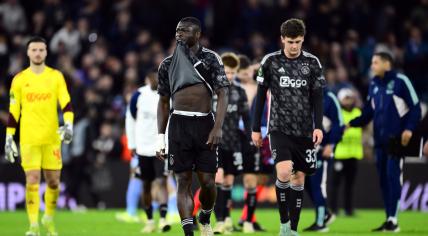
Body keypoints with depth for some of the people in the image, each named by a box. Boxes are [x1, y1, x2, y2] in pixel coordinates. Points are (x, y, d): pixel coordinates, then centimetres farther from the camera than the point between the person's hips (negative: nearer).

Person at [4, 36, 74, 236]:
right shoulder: (19, 79, 4)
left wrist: (68, 124, -19)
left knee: (53, 181, 6)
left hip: (52, 137, 1)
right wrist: (9, 138, 3)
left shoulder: (56, 76, 5)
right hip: (28, 138, -1)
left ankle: (49, 218, 28)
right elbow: (13, 111, 6)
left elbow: (66, 103, -2)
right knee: (32, 180, -10)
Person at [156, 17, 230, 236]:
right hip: (179, 125, 2)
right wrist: (160, 136, 9)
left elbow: (222, 95, -3)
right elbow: (163, 102, 16)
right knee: (183, 181, -2)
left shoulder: (210, 59, 2)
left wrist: (217, 127, -14)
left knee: (207, 180, -1)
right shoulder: (168, 64, 11)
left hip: (204, 123, -2)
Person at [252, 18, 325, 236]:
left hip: (304, 131, 2)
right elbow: (260, 96, 5)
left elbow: (317, 97, 4)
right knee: (284, 172, -21)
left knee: (299, 178, 5)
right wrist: (256, 129, 5)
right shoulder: (270, 61, -1)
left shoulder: (312, 62, 1)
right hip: (279, 128, -2)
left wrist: (318, 126, -7)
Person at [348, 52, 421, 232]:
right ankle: (388, 219, 11)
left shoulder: (400, 81, -6)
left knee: (393, 176, -11)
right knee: (383, 179, 6)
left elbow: (415, 107, -6)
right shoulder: (374, 85, 14)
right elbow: (368, 113, 17)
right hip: (379, 139, 7)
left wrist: (409, 129, -15)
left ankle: (393, 220, -12)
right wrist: (351, 124, 5)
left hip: (396, 139, -7)